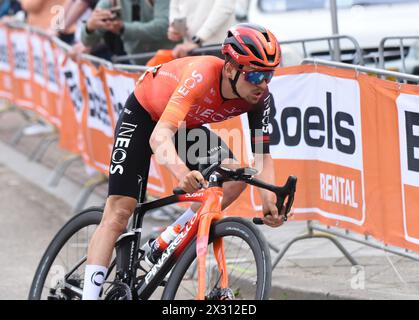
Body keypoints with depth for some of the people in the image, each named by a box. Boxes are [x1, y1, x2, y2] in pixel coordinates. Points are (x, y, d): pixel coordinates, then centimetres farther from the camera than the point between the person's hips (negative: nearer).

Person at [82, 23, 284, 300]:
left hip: (187, 126, 6)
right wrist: (182, 172, -68)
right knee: (118, 212, -14)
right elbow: (160, 136, -49)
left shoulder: (260, 98, -23)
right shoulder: (203, 74, -41)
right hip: (143, 114, -6)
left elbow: (263, 155, -18)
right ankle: (90, 293, -14)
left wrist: (270, 200, -37)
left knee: (236, 178, -15)